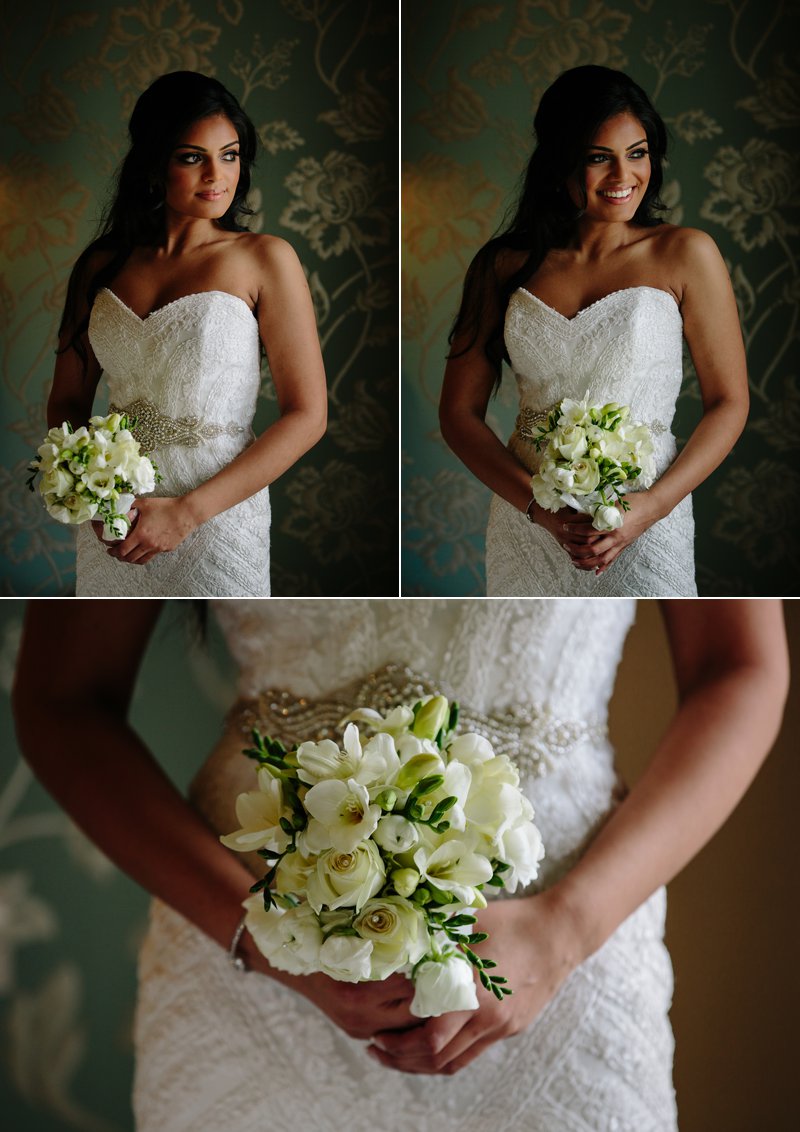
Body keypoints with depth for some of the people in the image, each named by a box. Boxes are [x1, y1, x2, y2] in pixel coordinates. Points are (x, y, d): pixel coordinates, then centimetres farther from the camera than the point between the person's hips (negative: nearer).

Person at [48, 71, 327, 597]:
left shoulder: (264, 259, -8)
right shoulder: (102, 265, 4)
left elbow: (307, 415, -12)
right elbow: (68, 401, 8)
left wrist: (186, 512, -17)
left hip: (217, 520, -3)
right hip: (111, 531, 4)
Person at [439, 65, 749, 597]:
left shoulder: (686, 254, -5)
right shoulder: (503, 265, 1)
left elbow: (729, 403, -3)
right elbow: (460, 412, 0)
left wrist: (655, 504, -16)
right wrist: (540, 507, -14)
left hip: (644, 527, -2)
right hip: (525, 523, 2)